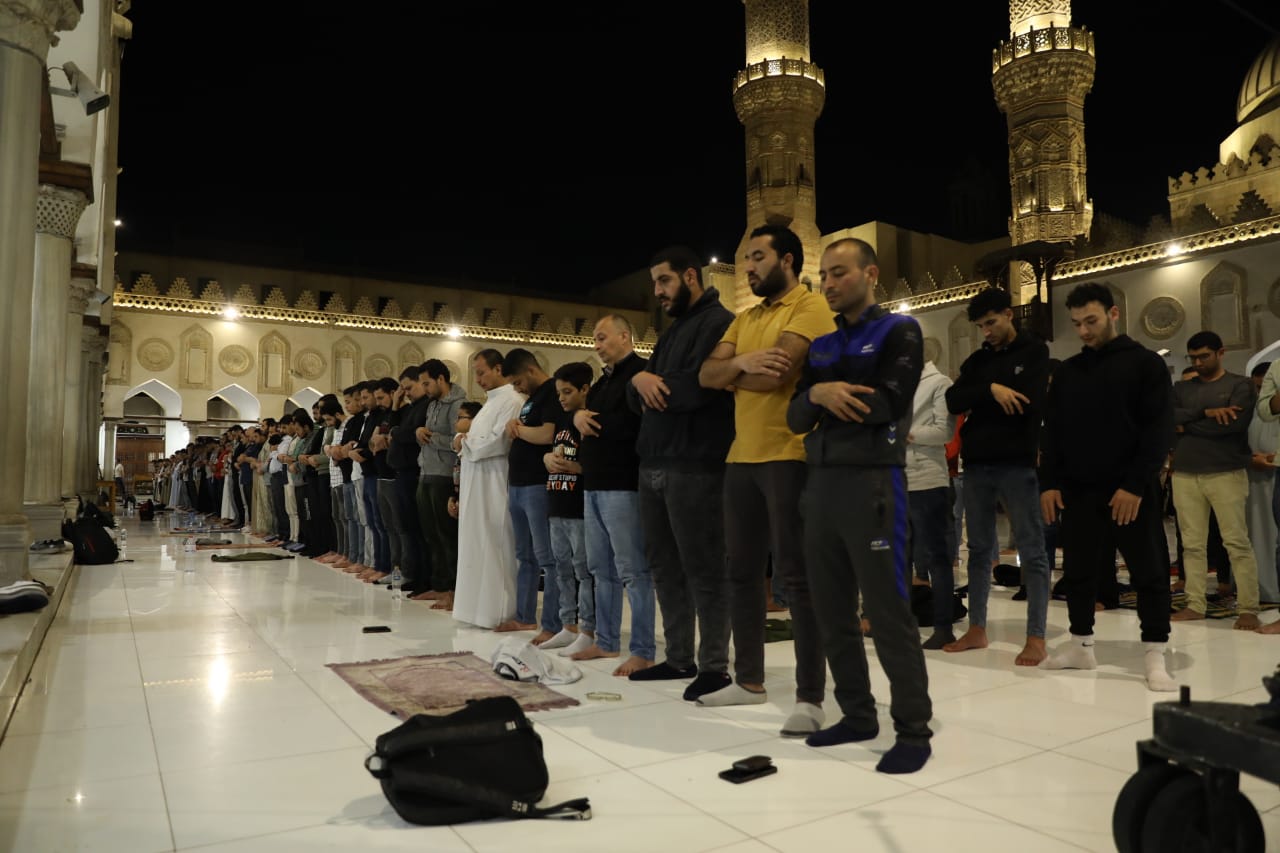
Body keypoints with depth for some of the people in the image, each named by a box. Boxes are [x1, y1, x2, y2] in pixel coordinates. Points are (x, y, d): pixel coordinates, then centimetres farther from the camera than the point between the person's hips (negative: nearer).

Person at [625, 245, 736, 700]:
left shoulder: (718, 322, -6)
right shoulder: (671, 332, 23)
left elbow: (698, 388, -19)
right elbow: (636, 398, 16)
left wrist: (653, 383, -2)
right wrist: (640, 381, -8)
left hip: (694, 467, -9)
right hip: (654, 465, 9)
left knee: (703, 568, -3)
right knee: (664, 565, 12)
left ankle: (714, 666, 6)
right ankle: (679, 658, 22)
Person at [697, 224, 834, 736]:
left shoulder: (810, 307, -5)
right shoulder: (744, 319, 19)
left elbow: (776, 373, -19)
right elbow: (706, 375, 8)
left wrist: (730, 377, 0)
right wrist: (742, 363, -13)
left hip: (789, 456, -8)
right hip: (741, 457, 8)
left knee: (797, 574, -4)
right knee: (742, 571, 12)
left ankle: (809, 697, 4)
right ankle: (749, 679, 25)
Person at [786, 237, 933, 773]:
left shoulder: (898, 331, 1)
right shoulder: (822, 346, 19)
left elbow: (886, 403, -14)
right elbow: (795, 418, 10)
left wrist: (830, 394, -2)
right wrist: (817, 395, -11)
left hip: (873, 482, -6)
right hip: (821, 484, 6)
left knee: (889, 612, -3)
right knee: (831, 611, 9)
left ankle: (913, 730, 9)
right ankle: (858, 714, 22)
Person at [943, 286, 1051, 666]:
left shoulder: (1034, 352, 3)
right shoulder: (977, 360, 15)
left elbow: (1032, 403, -12)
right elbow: (953, 401, 0)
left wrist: (978, 406, -4)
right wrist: (991, 390, -15)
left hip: (1017, 463, -5)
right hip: (977, 464, 5)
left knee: (1031, 550, -1)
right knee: (979, 549, 10)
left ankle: (1036, 638, 4)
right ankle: (976, 629, 18)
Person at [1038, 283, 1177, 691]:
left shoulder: (1146, 363, -2)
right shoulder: (1067, 371, 11)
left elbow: (1159, 430, -8)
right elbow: (1052, 432, 10)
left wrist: (1136, 485, -16)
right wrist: (1049, 483, 0)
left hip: (1130, 492, -4)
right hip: (1078, 490, 4)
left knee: (1149, 574, 1)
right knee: (1078, 572, 10)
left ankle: (1155, 656, 10)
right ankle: (1081, 644, 23)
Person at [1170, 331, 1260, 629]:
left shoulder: (1240, 384, 4)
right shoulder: (1181, 388, 14)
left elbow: (1235, 422, -13)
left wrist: (1187, 426, -4)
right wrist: (1206, 413, -14)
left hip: (1226, 473, -3)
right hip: (1185, 475, 4)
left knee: (1237, 542, -4)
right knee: (1193, 544, 4)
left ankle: (1249, 609, 1)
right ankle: (1195, 604, 9)